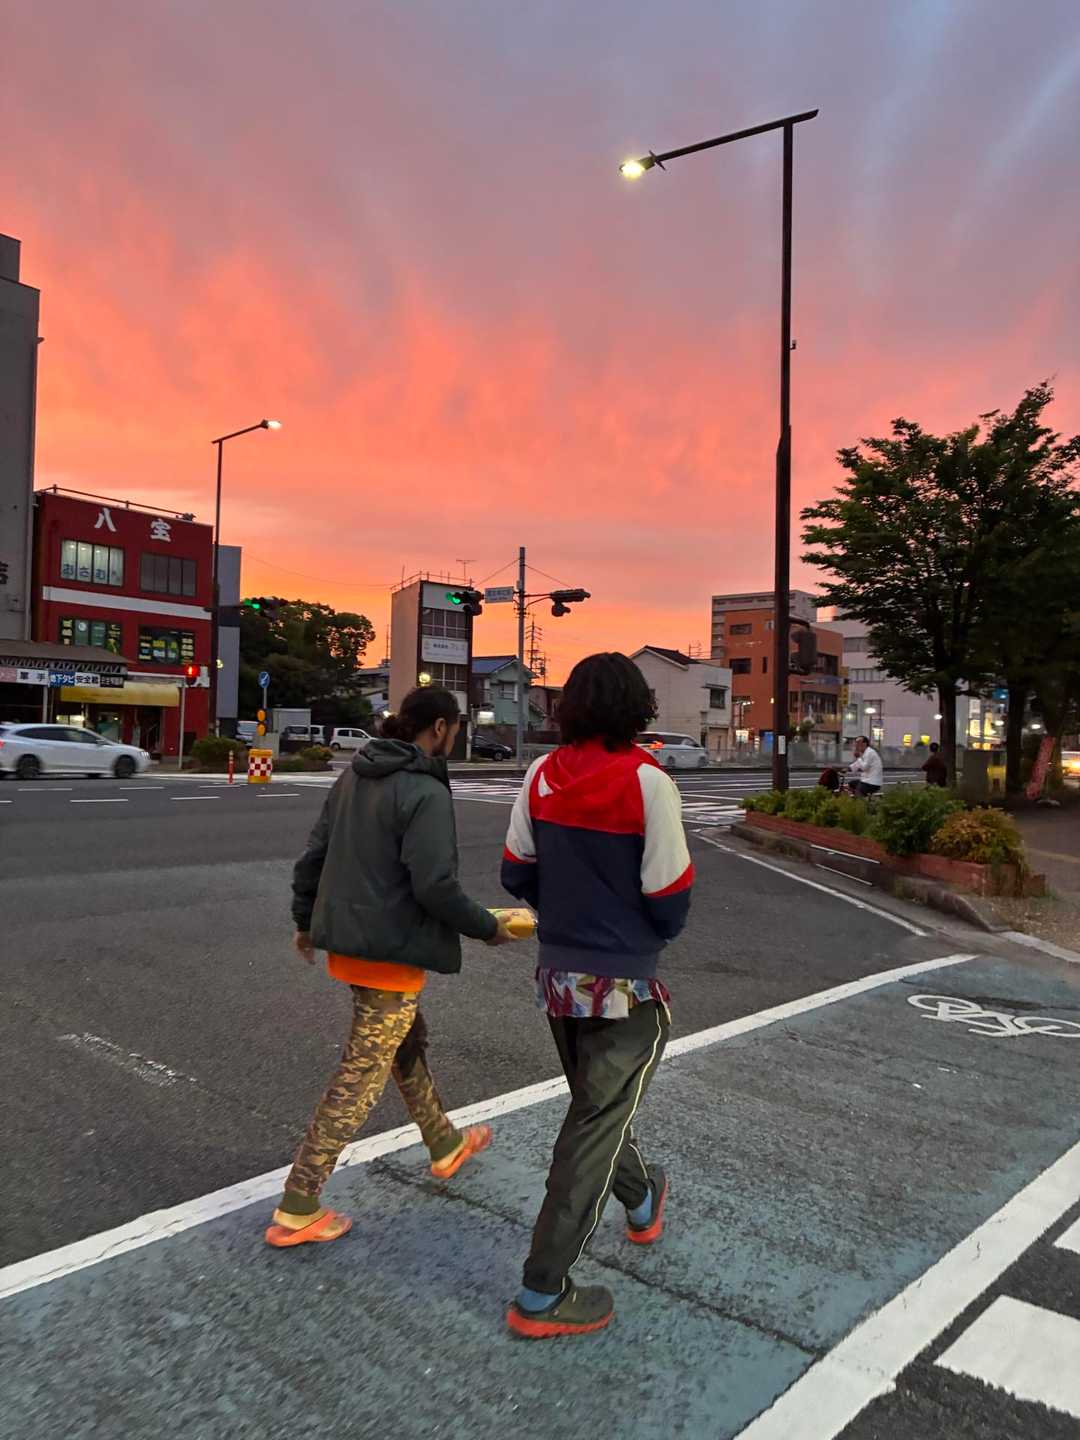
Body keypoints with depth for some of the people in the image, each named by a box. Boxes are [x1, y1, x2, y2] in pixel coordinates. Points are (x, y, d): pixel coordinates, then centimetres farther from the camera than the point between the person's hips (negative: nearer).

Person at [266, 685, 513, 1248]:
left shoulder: (354, 777, 5)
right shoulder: (426, 792, -20)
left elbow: (313, 854, 10)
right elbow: (435, 885, -24)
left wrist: (306, 919, 22)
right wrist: (488, 928, -10)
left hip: (347, 943, 9)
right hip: (393, 952, -9)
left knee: (409, 1045, 26)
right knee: (360, 1080, 3)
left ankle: (446, 1147, 46)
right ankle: (296, 1212, 13)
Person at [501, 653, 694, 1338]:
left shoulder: (542, 776, -4)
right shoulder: (646, 780, -19)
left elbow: (517, 874, 1)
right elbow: (669, 895, -17)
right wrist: (659, 933, 5)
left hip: (559, 974, 6)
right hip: (626, 985, -6)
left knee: (596, 1103, 26)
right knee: (596, 1125, 7)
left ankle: (641, 1203, 52)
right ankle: (543, 1295, 16)